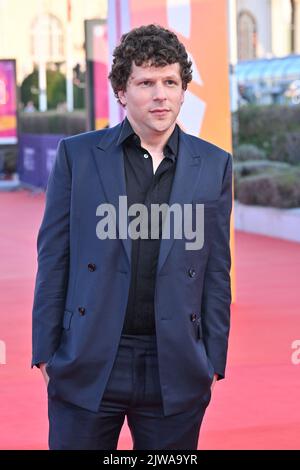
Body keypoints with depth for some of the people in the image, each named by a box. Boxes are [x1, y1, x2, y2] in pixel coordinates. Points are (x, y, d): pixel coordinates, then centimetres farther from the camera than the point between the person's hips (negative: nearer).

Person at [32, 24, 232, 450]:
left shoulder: (213, 165, 5)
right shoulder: (77, 155, 2)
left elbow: (217, 270, 7)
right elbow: (53, 258, 3)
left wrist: (213, 360, 4)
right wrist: (46, 351, 0)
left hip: (176, 370, 1)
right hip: (87, 365, -1)